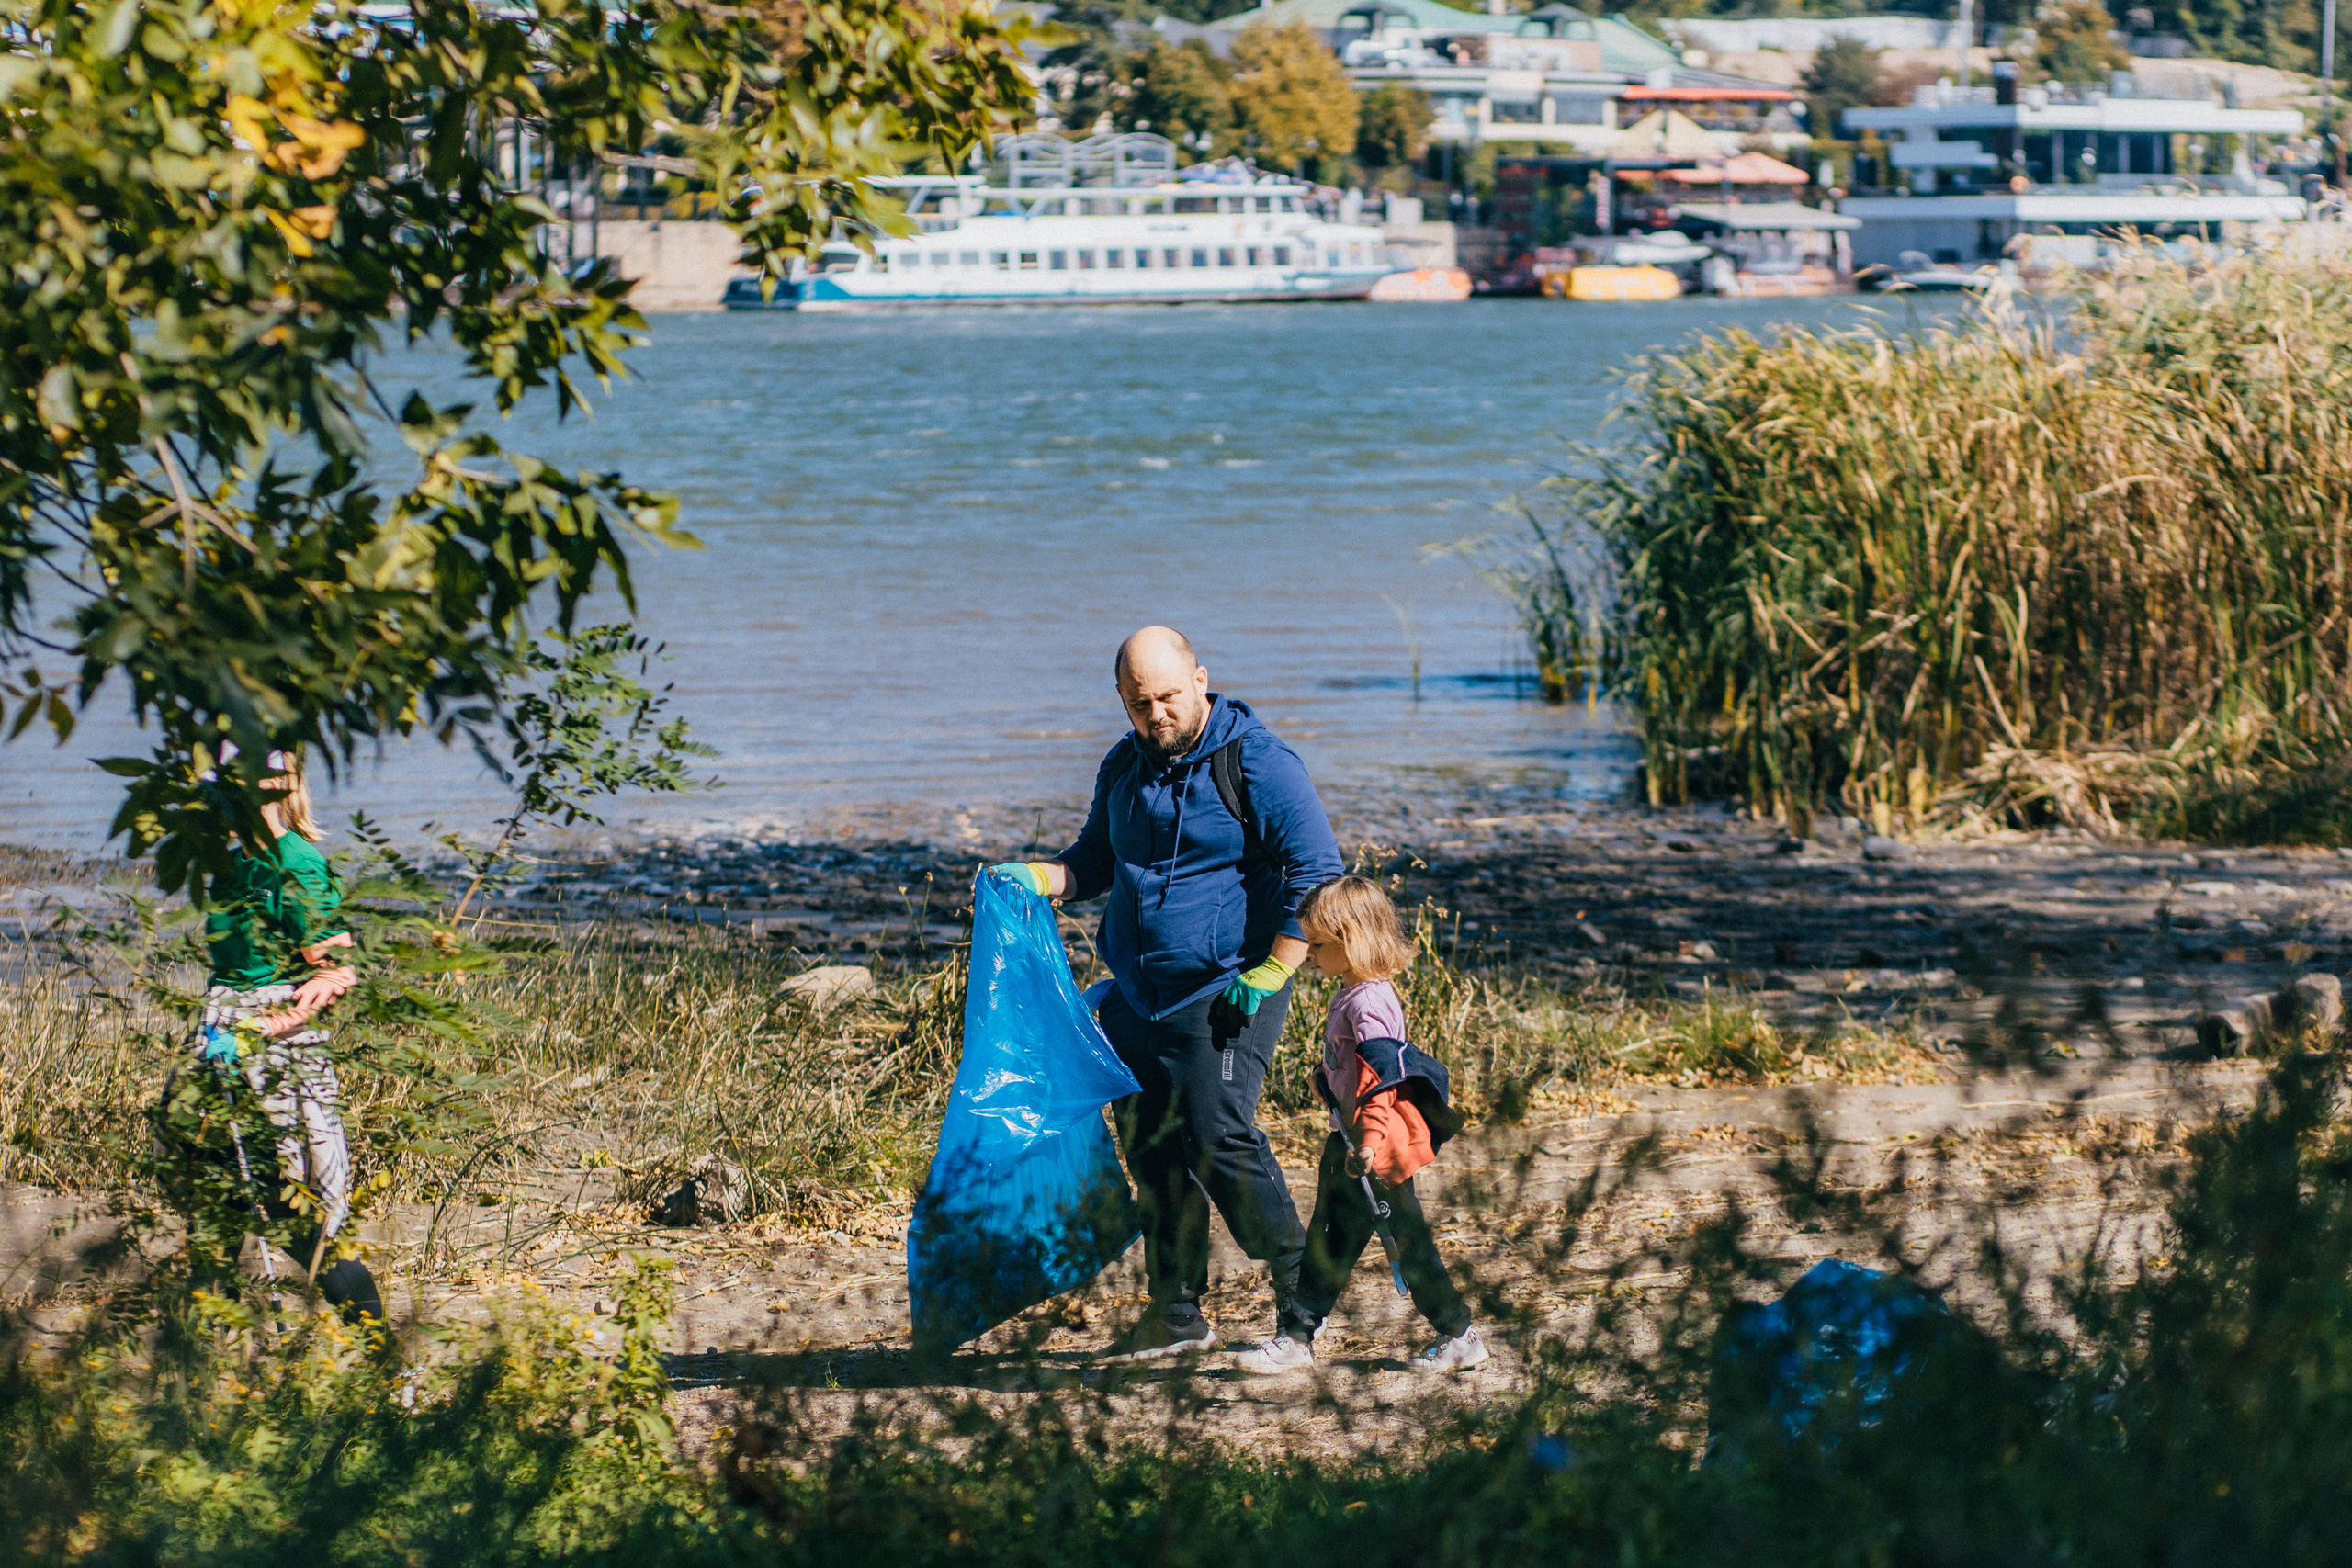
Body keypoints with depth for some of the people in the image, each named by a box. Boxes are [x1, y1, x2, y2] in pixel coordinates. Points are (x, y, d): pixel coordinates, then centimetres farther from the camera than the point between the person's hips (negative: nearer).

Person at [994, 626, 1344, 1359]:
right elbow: (1097, 859, 26)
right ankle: (1175, 1313, 15)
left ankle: (1301, 1291, -2)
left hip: (1223, 994, -7)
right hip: (1138, 995, 7)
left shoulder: (1257, 763, -9)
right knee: (1150, 1147, 6)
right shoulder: (1124, 768, 12)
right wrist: (1035, 879, 6)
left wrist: (1267, 977, -16)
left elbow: (1316, 873, -11)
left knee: (1221, 1139, -16)